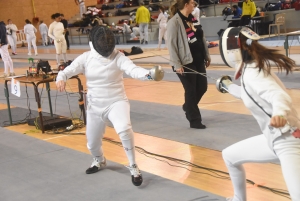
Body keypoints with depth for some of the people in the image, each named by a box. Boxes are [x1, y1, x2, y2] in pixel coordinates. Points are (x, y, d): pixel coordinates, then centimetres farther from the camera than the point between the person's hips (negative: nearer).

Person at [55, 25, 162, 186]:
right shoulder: (86, 58, -6)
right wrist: (61, 78, -35)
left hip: (116, 102, -4)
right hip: (95, 106, 4)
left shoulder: (118, 57, -15)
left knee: (124, 130, -33)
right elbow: (67, 71, -10)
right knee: (92, 143, 16)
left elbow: (132, 69, -32)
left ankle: (133, 167, -14)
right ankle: (99, 161, 53)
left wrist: (147, 74, -55)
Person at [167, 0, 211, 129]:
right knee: (191, 91, 1)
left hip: (198, 60, 8)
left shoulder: (192, 18, 11)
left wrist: (207, 55, 17)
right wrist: (177, 64, -20)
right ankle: (194, 121, 14)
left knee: (202, 87, 11)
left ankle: (188, 107, 38)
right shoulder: (174, 22, -14)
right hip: (186, 62, -8)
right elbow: (171, 44, -17)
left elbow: (202, 38, 18)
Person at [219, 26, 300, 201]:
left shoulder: (251, 73, -20)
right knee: (230, 156, 24)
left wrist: (279, 113, -59)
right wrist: (229, 87, 42)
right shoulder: (252, 69, 7)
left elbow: (280, 95, -37)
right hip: (274, 138, 10)